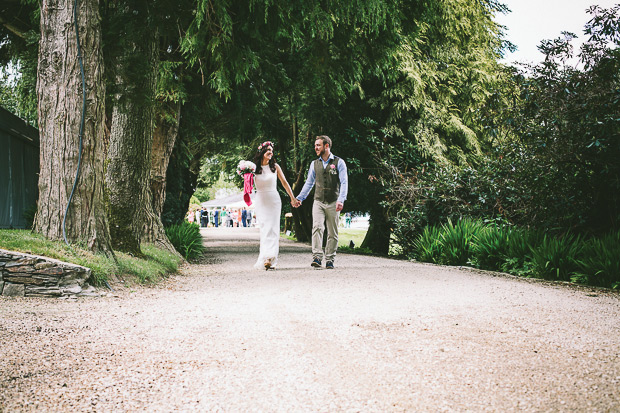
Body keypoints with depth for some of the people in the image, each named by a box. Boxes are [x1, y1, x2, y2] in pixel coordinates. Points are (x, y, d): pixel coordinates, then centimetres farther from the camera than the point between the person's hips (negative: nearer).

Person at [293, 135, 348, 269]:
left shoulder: (339, 162, 0)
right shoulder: (314, 164, 12)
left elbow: (344, 183, -6)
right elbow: (309, 183, 17)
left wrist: (341, 200, -18)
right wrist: (299, 198, 9)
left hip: (333, 203, -2)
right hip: (318, 202, 2)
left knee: (332, 233, 4)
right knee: (317, 228, -16)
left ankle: (330, 260, 11)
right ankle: (317, 257, -20)